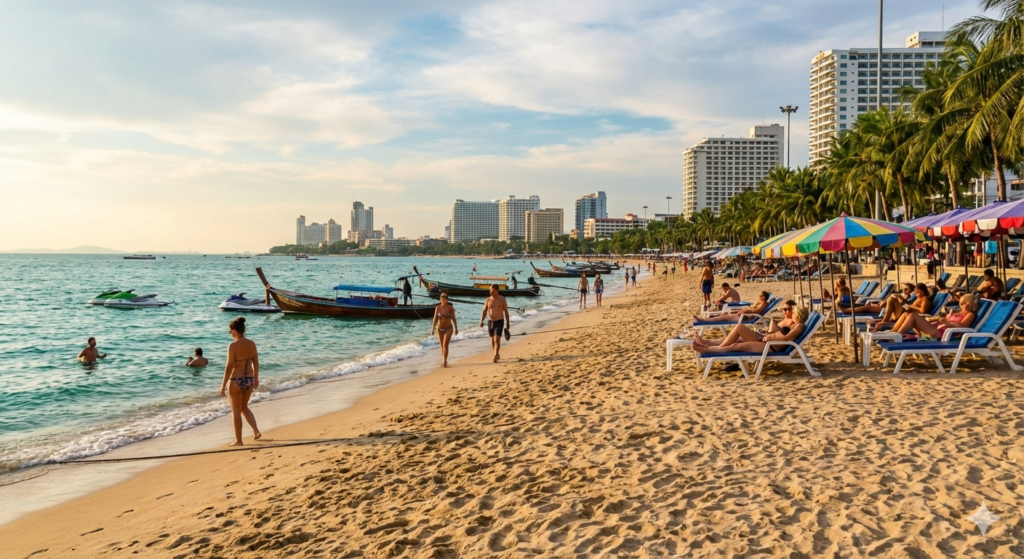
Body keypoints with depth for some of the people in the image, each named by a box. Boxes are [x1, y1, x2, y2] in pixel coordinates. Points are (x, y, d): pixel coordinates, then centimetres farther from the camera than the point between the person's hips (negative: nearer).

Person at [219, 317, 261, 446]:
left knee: (236, 411, 8)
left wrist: (223, 385, -9)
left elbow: (229, 367, -16)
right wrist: (256, 379, 20)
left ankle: (238, 440, 15)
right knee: (244, 407, 25)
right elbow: (256, 363, 7)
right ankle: (256, 431, 14)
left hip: (236, 381, -6)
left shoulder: (233, 346, -16)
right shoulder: (251, 344, 1)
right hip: (249, 380, 6)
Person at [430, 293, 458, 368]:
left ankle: (444, 361, -12)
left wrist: (456, 328, 6)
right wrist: (432, 329, -9)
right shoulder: (437, 308, -6)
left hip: (449, 328, -2)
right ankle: (444, 361, 28)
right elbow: (435, 319, -3)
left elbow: (453, 319, 0)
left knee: (445, 345, -14)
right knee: (442, 346, 13)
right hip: (440, 329, 2)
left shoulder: (451, 308, -9)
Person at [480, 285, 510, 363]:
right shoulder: (488, 300, -1)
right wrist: (481, 321, -16)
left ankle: (495, 356, -21)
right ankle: (497, 354, 31)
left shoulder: (502, 299, -7)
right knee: (493, 340, 13)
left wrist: (508, 323, 3)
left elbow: (506, 311, 0)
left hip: (499, 322, -4)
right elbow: (484, 312, -1)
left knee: (497, 340, -16)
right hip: (490, 322, 4)